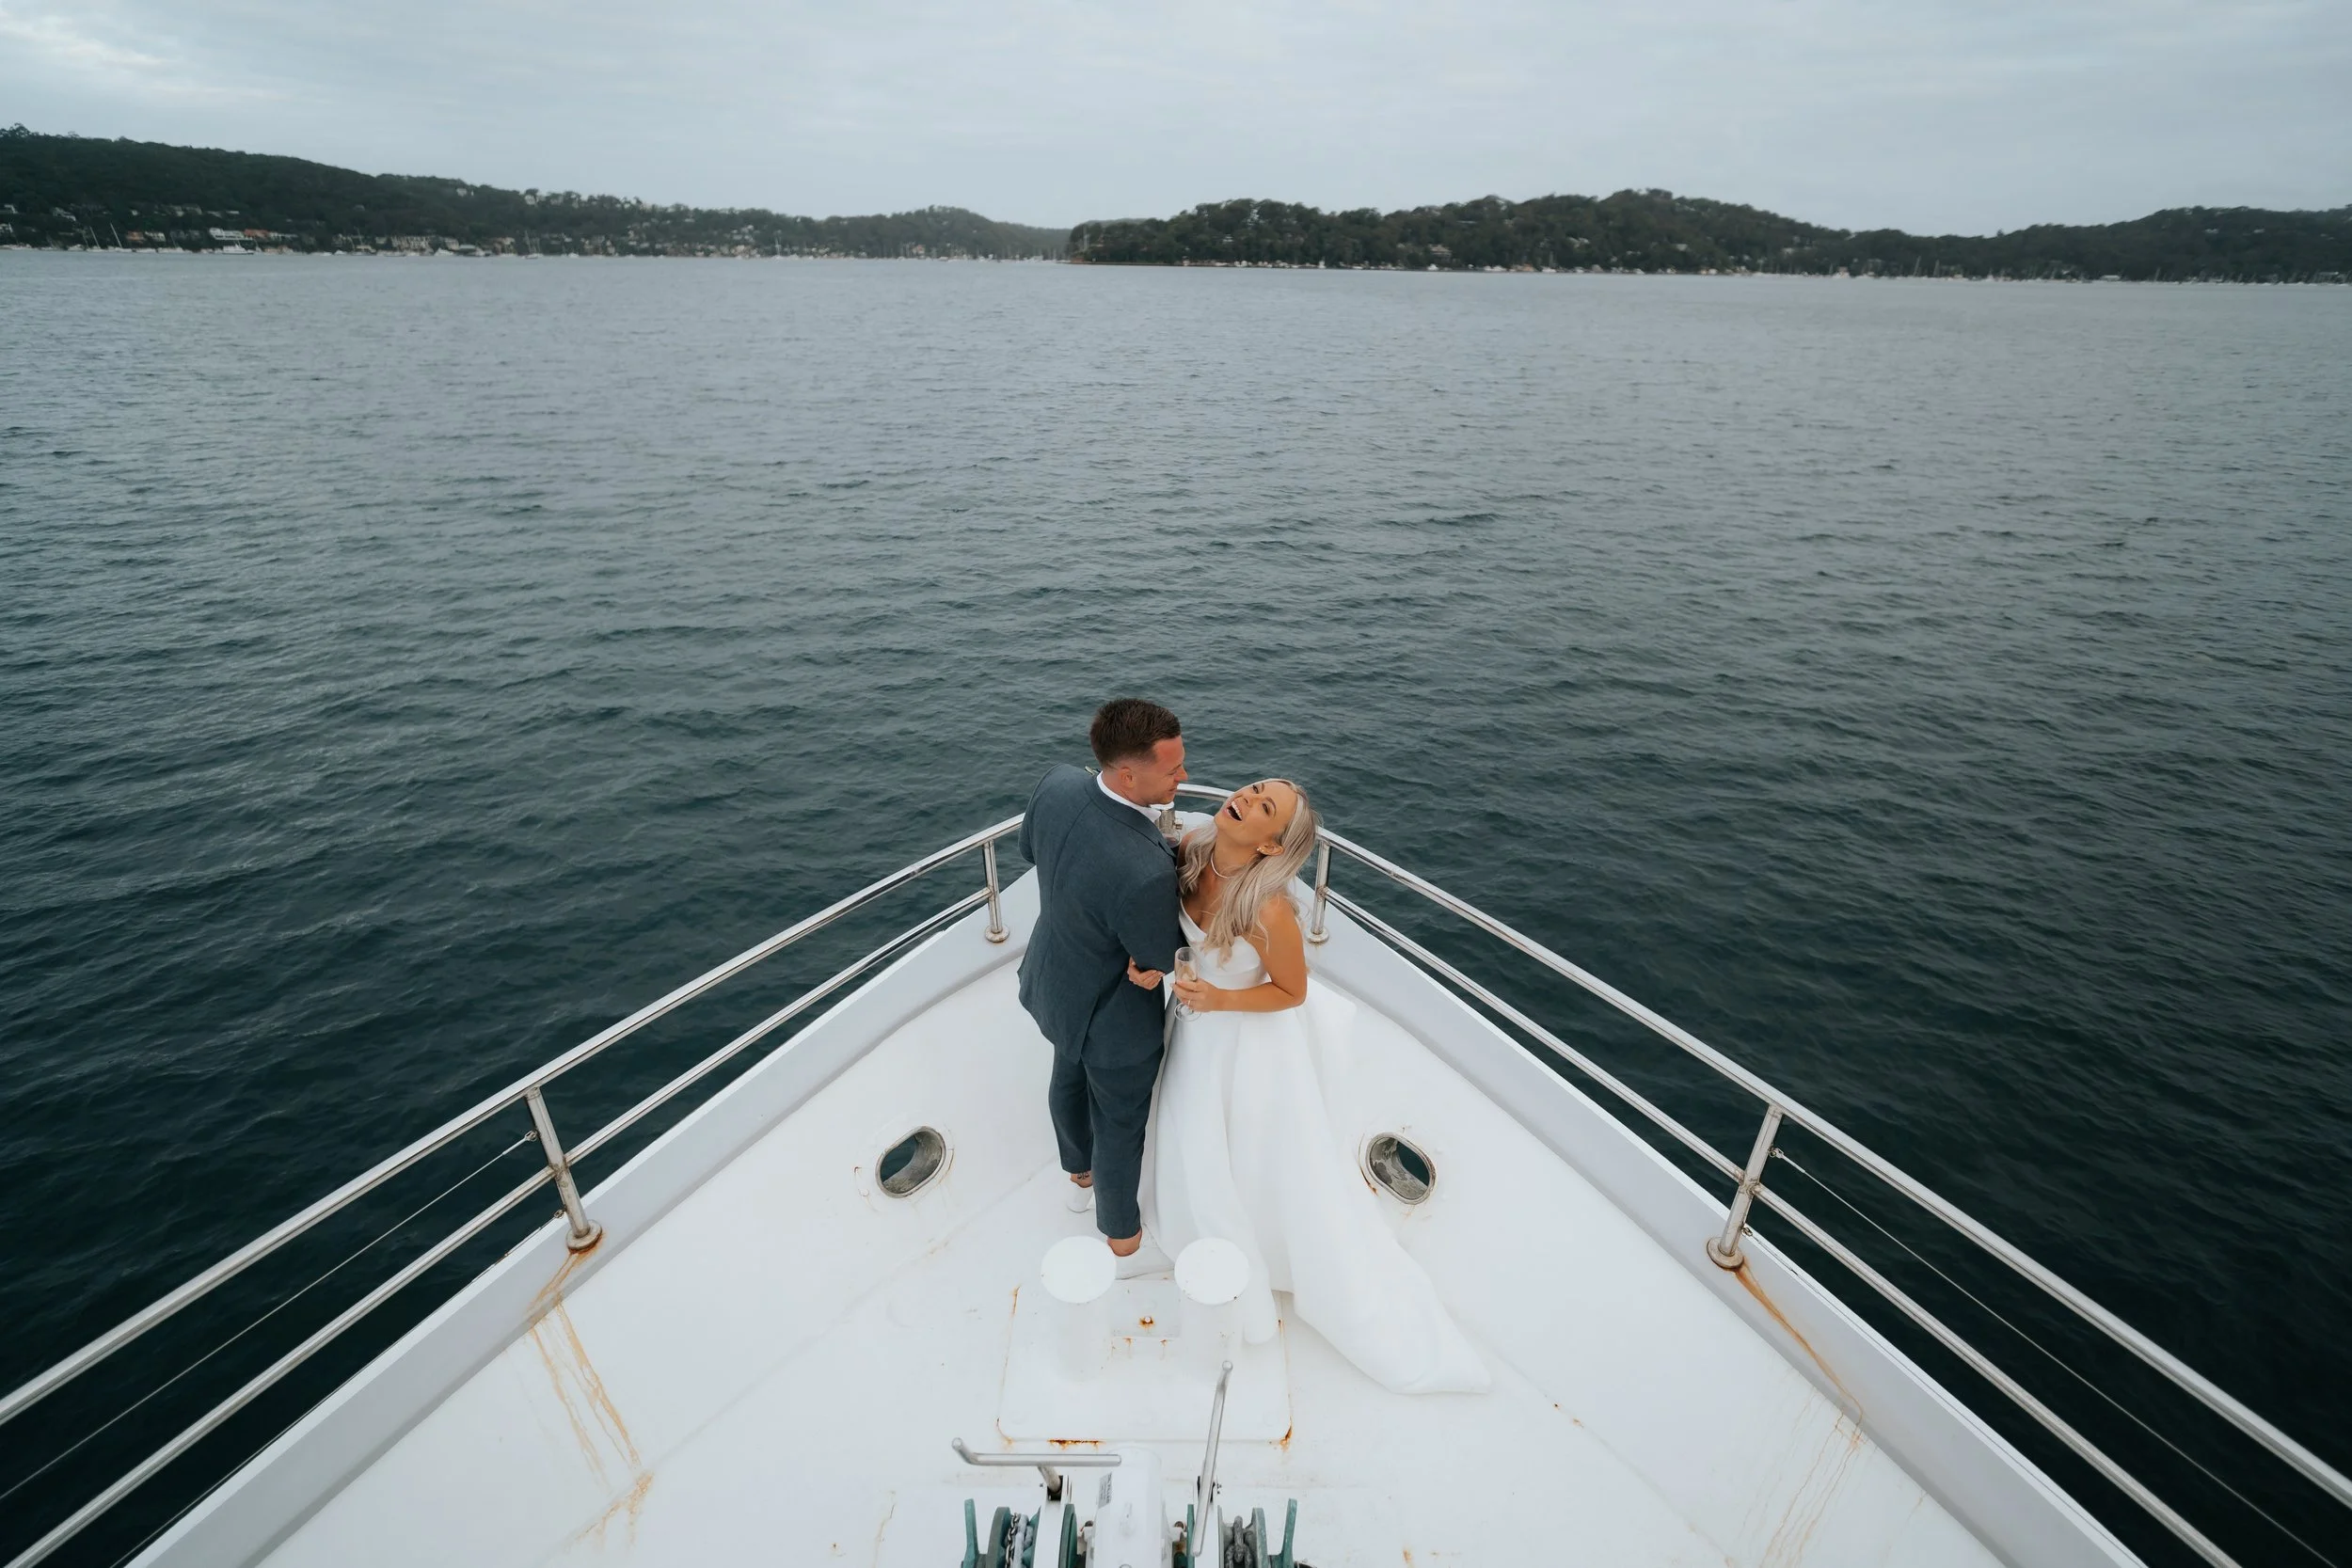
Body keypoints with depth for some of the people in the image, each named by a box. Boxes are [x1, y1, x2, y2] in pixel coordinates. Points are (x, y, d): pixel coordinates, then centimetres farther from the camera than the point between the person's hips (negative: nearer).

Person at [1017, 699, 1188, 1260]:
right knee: (1120, 1123, 21)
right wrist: (1175, 856, -15)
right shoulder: (1144, 872, -45)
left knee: (1070, 1075, 34)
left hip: (1055, 980, 7)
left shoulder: (1056, 785, -24)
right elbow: (1160, 956, -24)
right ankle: (1121, 1233, 51)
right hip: (1112, 1018, -7)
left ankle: (1080, 1175, 65)